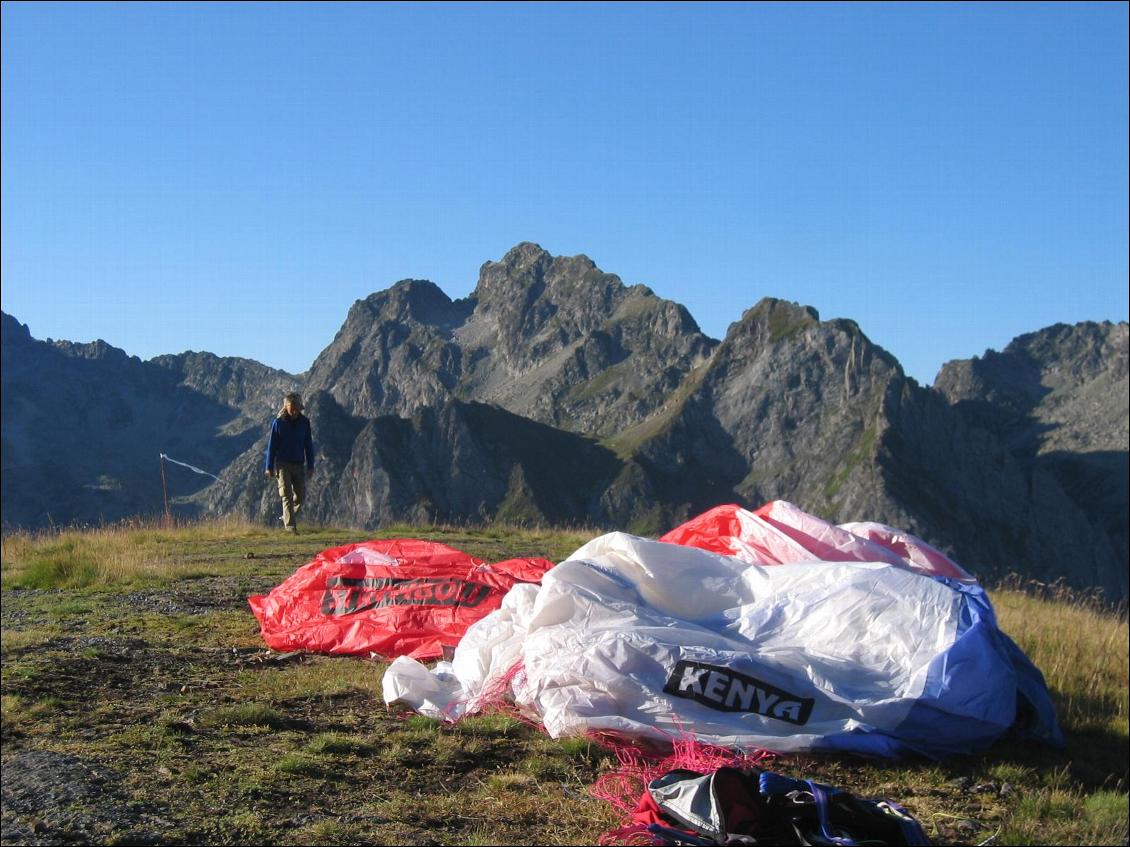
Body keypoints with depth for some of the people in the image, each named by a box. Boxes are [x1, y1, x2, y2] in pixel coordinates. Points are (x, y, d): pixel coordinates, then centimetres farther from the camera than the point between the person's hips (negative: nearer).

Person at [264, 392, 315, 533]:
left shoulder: (305, 422, 2)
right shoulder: (278, 422, -5)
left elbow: (309, 445, 8)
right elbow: (272, 446, 0)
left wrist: (310, 466, 6)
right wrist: (269, 467, -2)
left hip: (299, 464, 3)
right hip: (283, 464, -3)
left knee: (300, 496, 4)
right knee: (287, 495, -9)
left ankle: (286, 518, 26)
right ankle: (290, 525, -11)